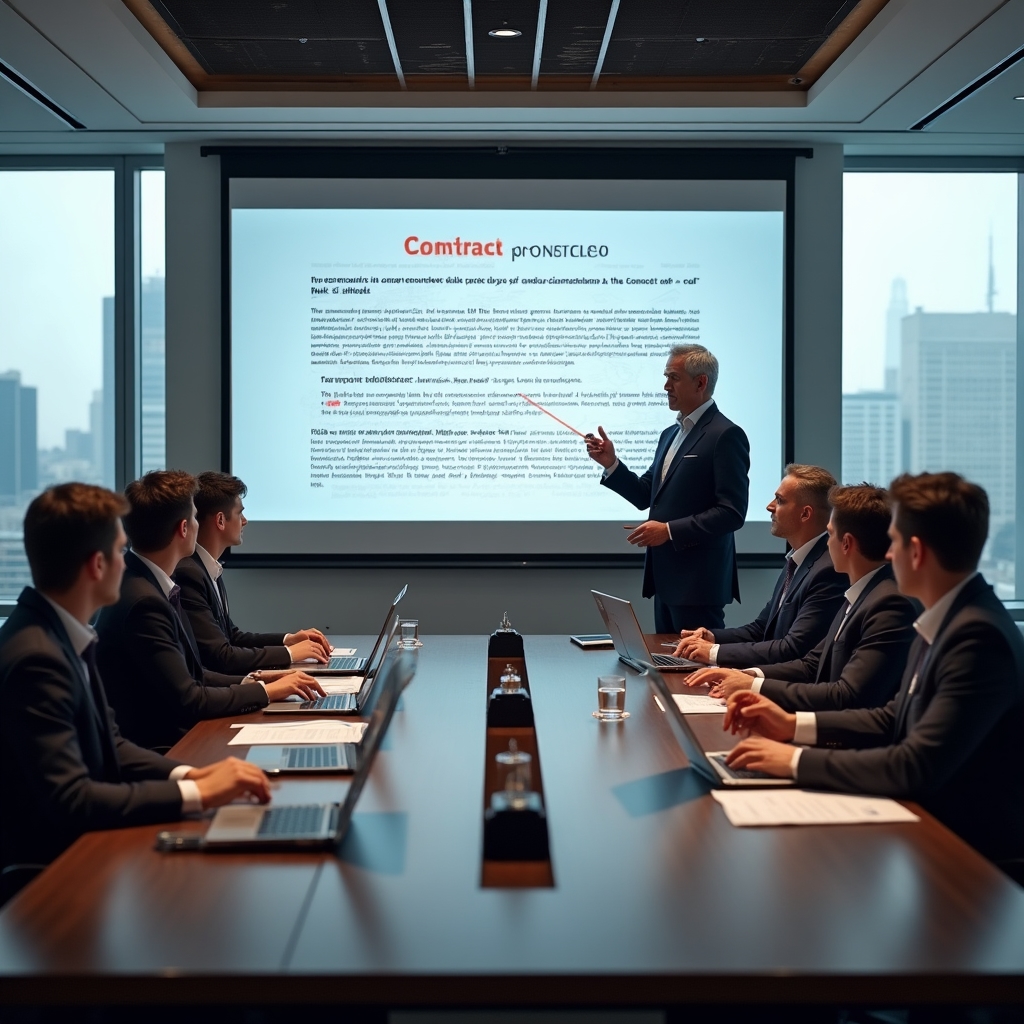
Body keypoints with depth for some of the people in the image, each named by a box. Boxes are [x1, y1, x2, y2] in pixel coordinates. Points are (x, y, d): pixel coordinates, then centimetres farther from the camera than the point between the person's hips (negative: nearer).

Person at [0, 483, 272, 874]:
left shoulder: (64, 636, 3)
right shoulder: (36, 659, -25)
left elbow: (110, 746, 10)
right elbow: (69, 801, -28)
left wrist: (190, 774, -6)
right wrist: (197, 793, -24)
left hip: (82, 837, 8)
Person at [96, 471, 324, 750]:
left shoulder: (150, 586, 5)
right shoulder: (143, 601, -22)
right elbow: (188, 701, -21)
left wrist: (252, 680, 0)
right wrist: (266, 690, -10)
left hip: (171, 736, 8)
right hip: (157, 747, -8)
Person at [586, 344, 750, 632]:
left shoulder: (725, 435, -11)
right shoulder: (670, 434, 17)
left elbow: (732, 512, -17)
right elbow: (645, 496, 17)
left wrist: (670, 530, -19)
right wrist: (611, 464, 3)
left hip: (698, 582, -9)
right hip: (666, 578, 9)